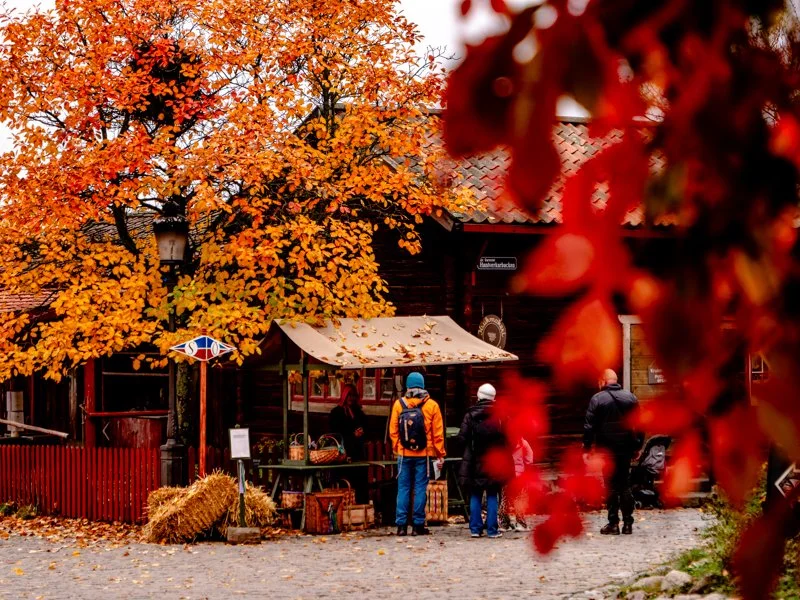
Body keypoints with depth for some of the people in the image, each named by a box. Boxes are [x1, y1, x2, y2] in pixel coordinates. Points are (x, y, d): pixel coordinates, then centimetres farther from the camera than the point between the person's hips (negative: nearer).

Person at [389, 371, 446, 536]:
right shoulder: (431, 406, -2)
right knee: (420, 489, 3)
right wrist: (440, 455, 4)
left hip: (404, 454, 1)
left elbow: (393, 431, 2)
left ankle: (401, 525, 4)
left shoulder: (399, 404, -1)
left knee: (403, 489, 6)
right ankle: (418, 525, 3)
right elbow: (438, 433, -1)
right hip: (424, 455, -1)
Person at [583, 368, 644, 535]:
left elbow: (589, 426, -10)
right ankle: (628, 523, 9)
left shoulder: (597, 399, -7)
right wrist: (637, 446, 15)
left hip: (607, 448, -4)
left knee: (611, 487, 1)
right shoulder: (630, 398, 5)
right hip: (626, 449, 4)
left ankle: (613, 524, 0)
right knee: (625, 485, 10)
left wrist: (586, 448, -3)